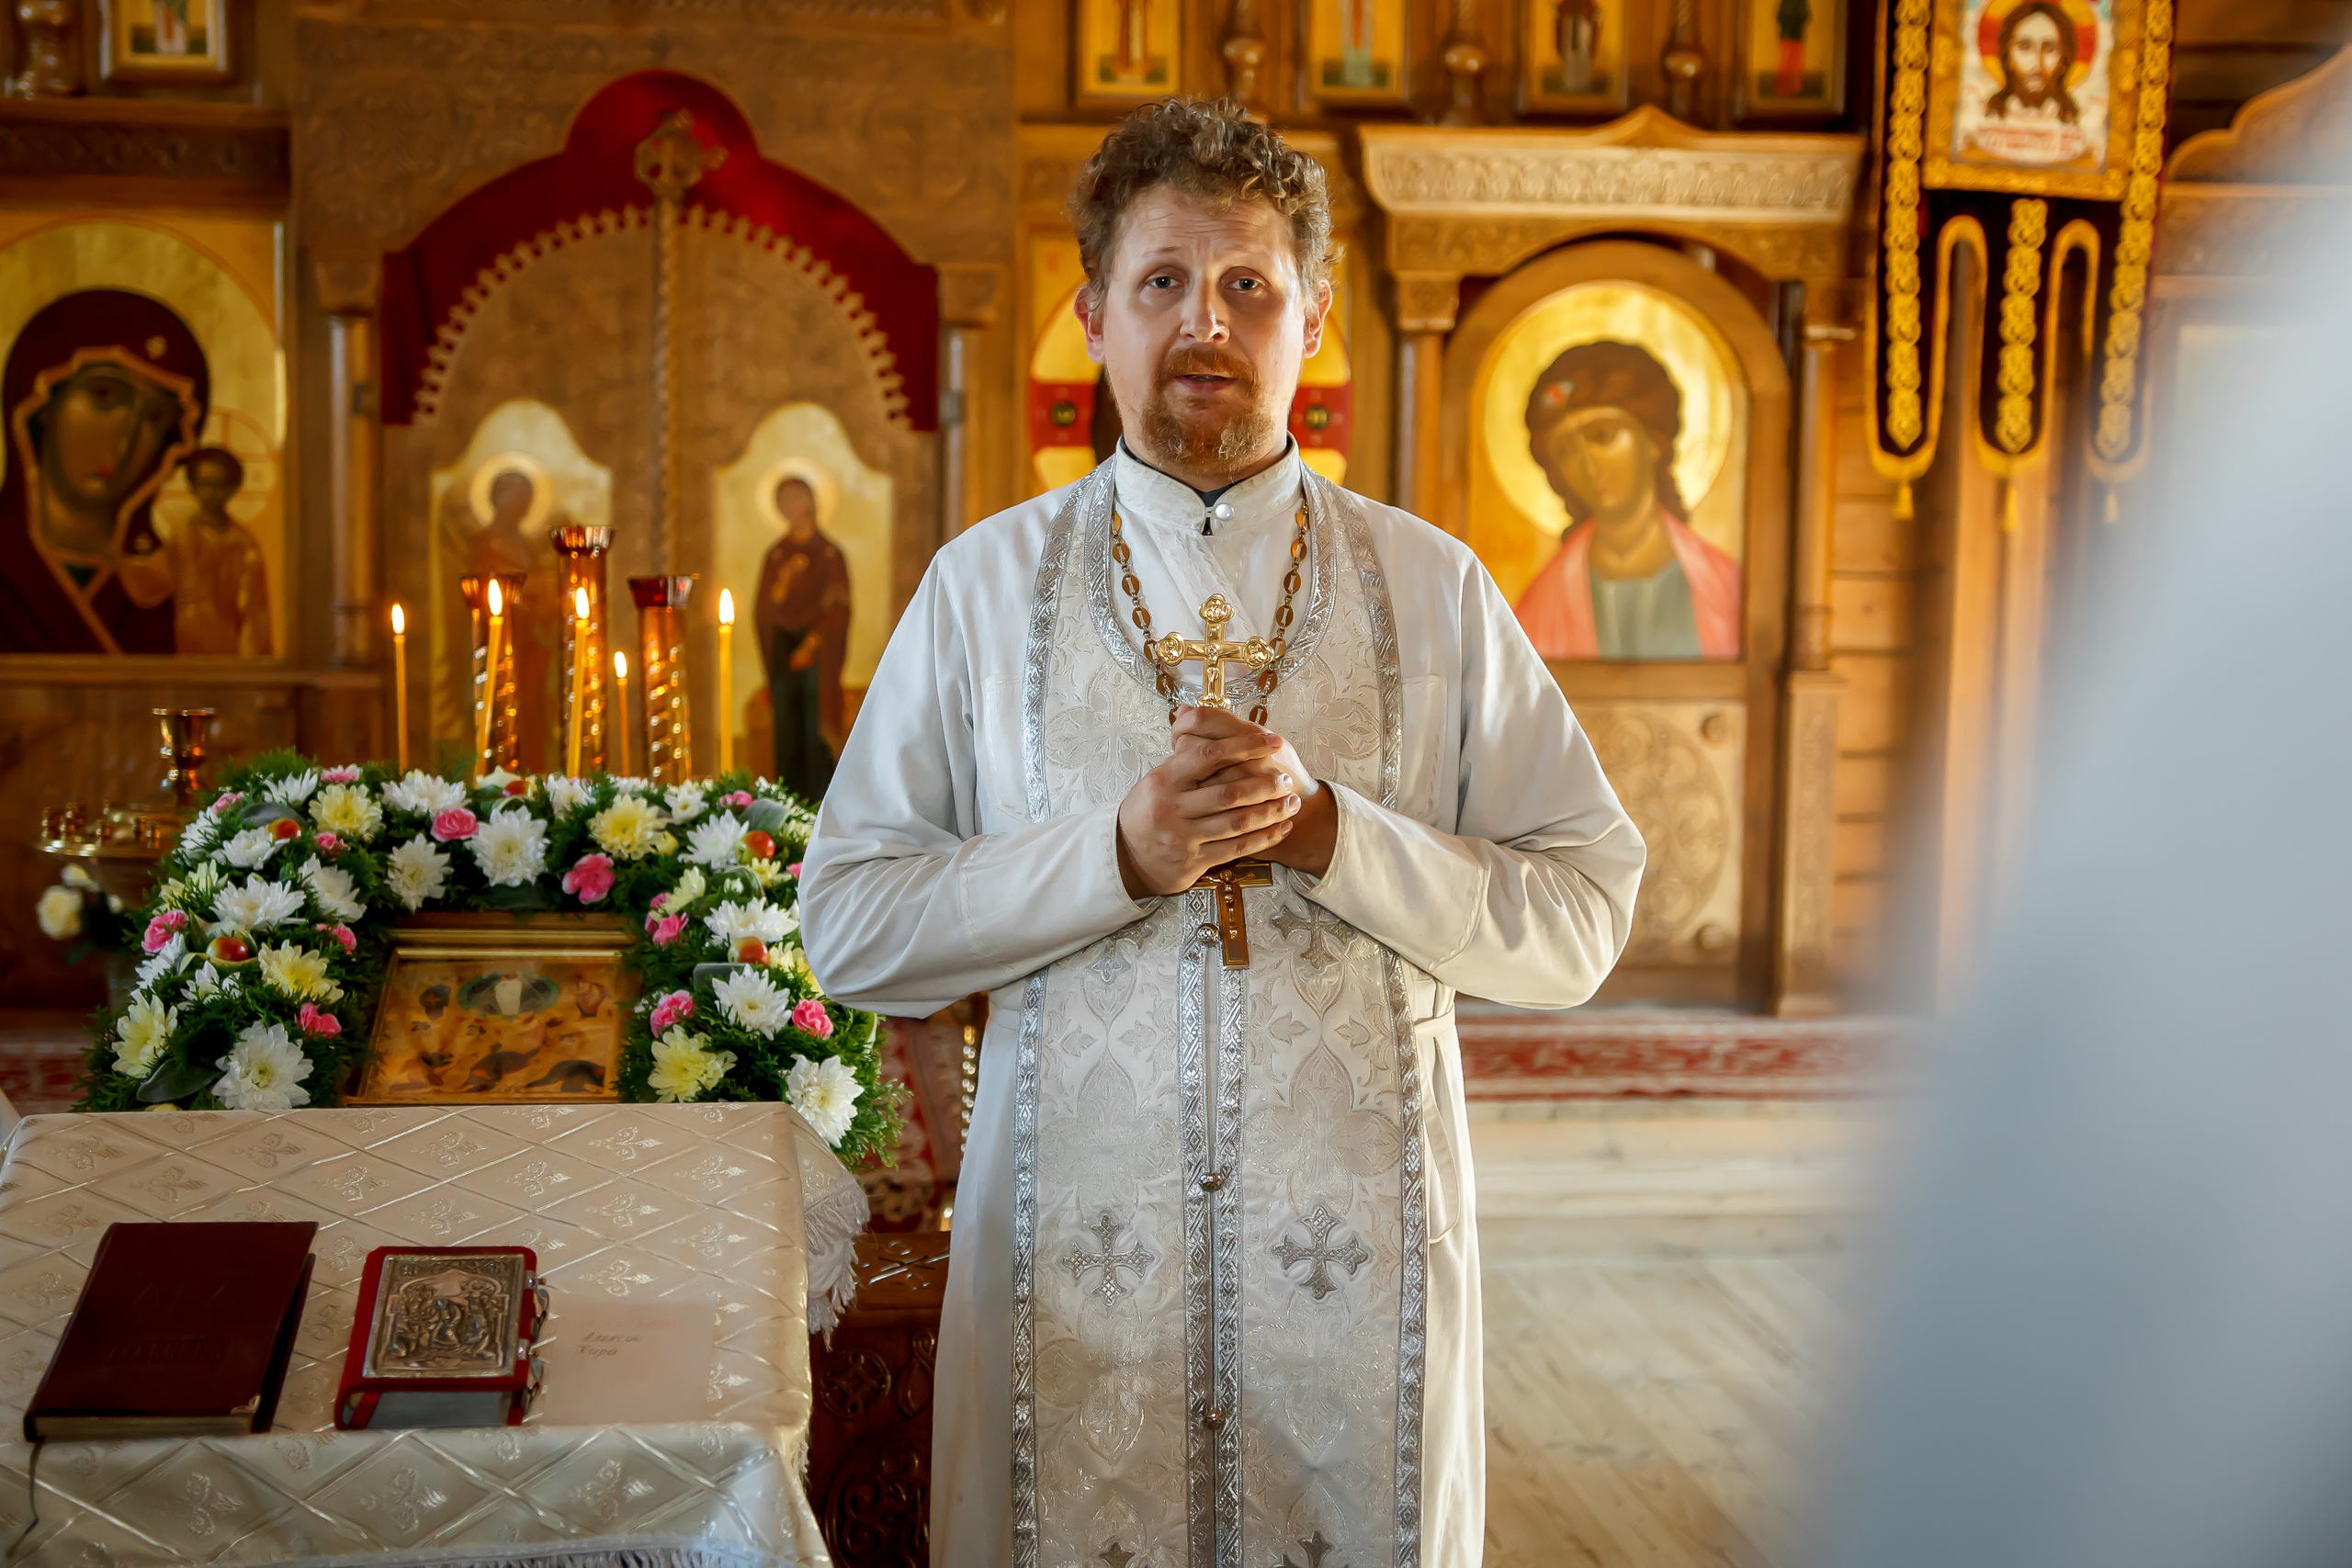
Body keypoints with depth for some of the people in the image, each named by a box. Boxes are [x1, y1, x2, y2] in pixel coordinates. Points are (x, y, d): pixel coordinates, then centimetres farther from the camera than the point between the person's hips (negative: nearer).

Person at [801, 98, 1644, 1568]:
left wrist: (1328, 831, -15)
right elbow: (852, 929, -2)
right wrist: (1118, 850, -15)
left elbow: (1583, 918, -1)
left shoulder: (1433, 586, 3)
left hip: (1359, 1243, 1)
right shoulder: (983, 585, 3)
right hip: (1073, 1239, 0)